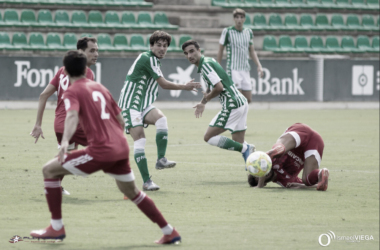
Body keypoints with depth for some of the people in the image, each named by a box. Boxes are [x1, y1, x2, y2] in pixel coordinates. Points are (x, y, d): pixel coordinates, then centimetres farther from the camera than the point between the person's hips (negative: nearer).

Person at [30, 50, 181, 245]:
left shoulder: (72, 92, -1)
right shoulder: (100, 88, 20)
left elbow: (72, 115, -23)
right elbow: (121, 121, 24)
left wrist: (65, 141, -39)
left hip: (100, 151, -7)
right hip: (121, 148, 7)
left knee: (49, 170, 5)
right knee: (132, 192, 28)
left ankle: (56, 227, 3)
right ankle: (169, 233, 29)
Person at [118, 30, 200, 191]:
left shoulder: (154, 60, 15)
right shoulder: (147, 59, -13)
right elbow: (164, 84, -14)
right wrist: (185, 87, -4)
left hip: (144, 105, 8)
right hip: (130, 105, -8)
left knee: (161, 119, -22)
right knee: (140, 140, -17)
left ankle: (161, 160, -24)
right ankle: (146, 182, -18)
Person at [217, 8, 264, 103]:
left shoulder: (248, 32, 10)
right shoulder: (227, 31, -4)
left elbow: (252, 51, 17)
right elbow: (220, 50, 3)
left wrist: (259, 66, 4)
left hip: (245, 70, 6)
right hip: (233, 70, -6)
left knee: (248, 100, 5)